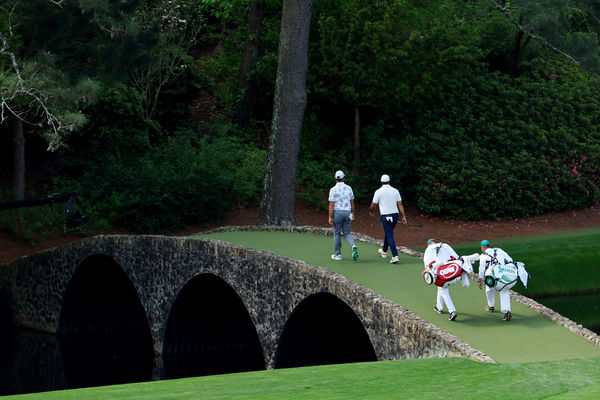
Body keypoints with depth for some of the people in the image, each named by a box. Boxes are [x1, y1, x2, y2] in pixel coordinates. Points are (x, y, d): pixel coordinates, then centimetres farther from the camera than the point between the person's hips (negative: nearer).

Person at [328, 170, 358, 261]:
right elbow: (352, 202, 10)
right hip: (347, 212, 3)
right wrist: (352, 213, 20)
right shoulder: (349, 188, 4)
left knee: (337, 233, 9)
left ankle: (337, 254, 13)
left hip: (337, 212, -3)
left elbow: (331, 205, -11)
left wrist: (330, 217, -9)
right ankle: (353, 246, -17)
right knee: (347, 233, 11)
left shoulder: (333, 190, -8)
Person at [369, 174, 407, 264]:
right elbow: (400, 204, 0)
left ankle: (395, 256, -20)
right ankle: (384, 251, 42)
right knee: (388, 233, 24)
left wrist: (371, 212, 18)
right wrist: (403, 216, 1)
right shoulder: (395, 191, 4)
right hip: (395, 215, 5)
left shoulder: (378, 191, -6)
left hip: (386, 216, -5)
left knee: (390, 236, -7)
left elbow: (373, 205, -2)